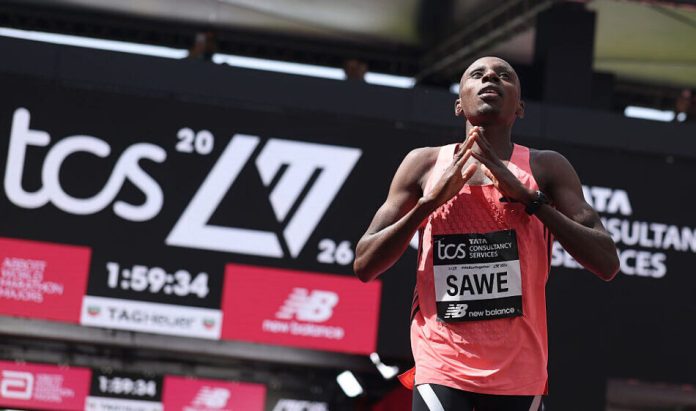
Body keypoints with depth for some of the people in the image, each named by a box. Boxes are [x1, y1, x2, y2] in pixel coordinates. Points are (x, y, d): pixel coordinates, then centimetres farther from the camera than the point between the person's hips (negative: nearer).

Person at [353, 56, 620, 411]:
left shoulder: (547, 169, 4)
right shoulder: (425, 165, 6)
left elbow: (607, 264, -5)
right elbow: (364, 265, 4)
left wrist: (527, 196, -13)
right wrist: (431, 200, -9)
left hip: (519, 373, 1)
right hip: (442, 369, -1)